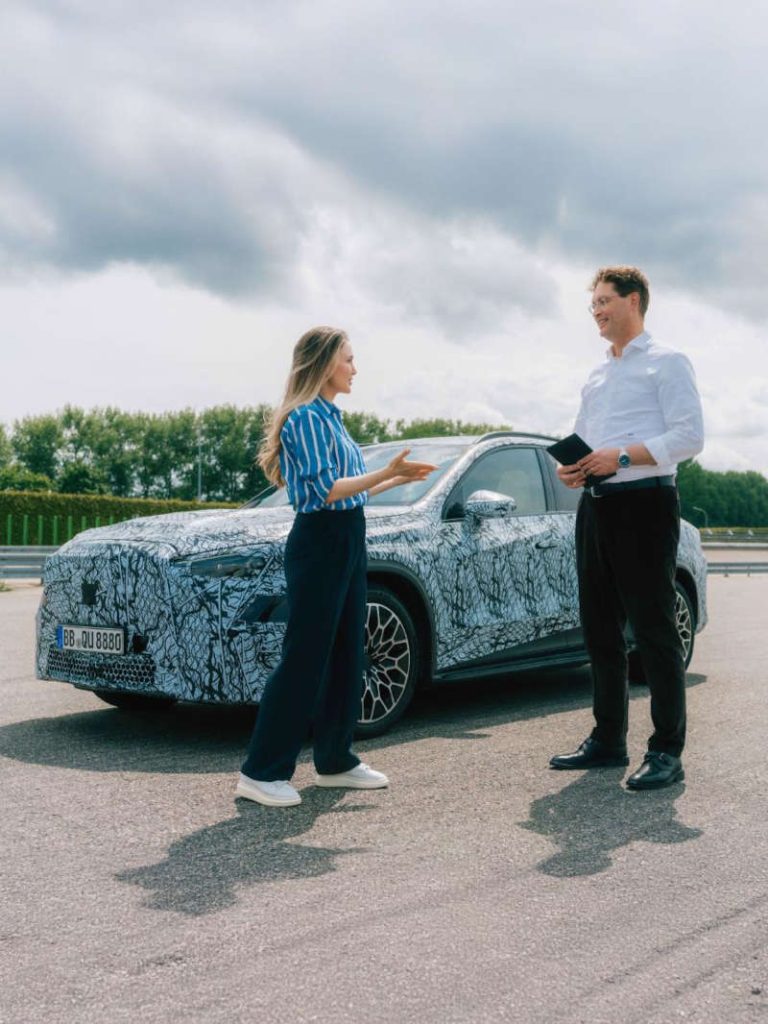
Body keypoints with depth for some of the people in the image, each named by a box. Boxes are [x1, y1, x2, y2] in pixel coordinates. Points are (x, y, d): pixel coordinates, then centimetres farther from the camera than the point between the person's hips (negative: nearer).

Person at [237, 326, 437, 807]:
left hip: (347, 542, 10)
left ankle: (335, 760, 23)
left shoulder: (331, 416, 16)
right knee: (304, 657, -8)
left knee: (345, 655, 13)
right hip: (320, 542, -10)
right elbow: (325, 490, -19)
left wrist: (399, 479, 16)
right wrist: (385, 473, -19)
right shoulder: (307, 416, -12)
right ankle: (262, 772, -1)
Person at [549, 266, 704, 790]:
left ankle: (667, 751, 2)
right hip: (595, 506, 8)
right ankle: (608, 740, 21)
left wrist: (622, 456, -20)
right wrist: (570, 466, 3)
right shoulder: (597, 376, 21)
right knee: (600, 629, 11)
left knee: (654, 630, -5)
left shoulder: (666, 363, -1)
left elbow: (690, 436, -12)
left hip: (644, 503, -8)